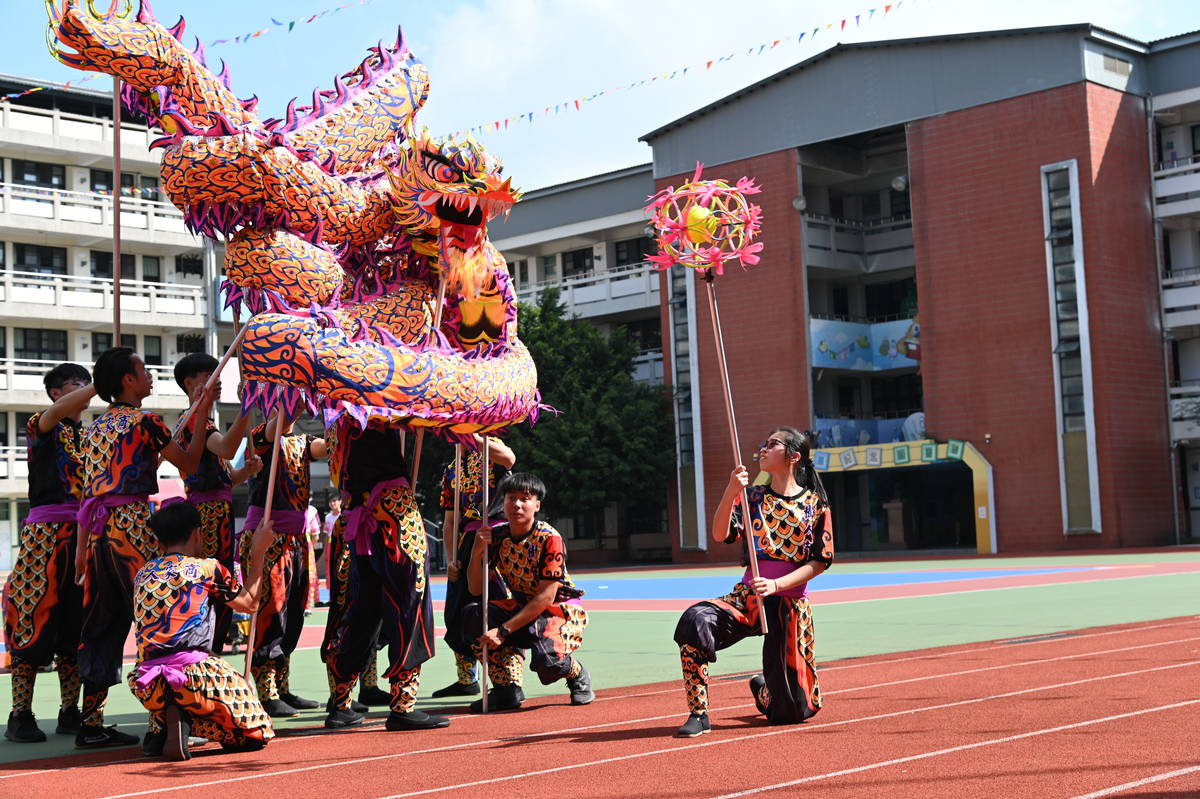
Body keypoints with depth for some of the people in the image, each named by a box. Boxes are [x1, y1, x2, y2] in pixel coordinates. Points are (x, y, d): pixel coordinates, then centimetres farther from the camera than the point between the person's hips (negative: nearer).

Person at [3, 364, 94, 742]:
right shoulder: (41, 426, 3)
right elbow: (58, 411, -21)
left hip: (84, 531, 6)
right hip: (47, 530, -6)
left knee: (78, 622, 5)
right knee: (36, 616, -8)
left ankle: (70, 712, 11)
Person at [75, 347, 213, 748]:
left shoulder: (95, 428, 16)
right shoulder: (144, 421, -6)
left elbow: (88, 493, 17)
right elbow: (188, 463, 2)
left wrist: (82, 548, 19)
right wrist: (200, 416, 10)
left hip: (98, 530, 7)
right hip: (134, 524, -7)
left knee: (104, 625, 9)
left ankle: (91, 723, 11)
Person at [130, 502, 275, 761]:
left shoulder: (142, 575, 17)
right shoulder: (208, 568, 5)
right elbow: (249, 603, 22)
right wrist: (258, 551, 32)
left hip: (147, 687, 5)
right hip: (193, 675, -5)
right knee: (253, 734, 9)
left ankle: (161, 725, 6)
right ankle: (183, 720, -12)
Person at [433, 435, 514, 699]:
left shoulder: (488, 449, 4)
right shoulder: (450, 471, 21)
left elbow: (509, 459, -23)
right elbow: (449, 521, 17)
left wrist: (472, 436, -22)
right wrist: (451, 558, 5)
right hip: (466, 542, 7)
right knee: (455, 615, 9)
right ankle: (466, 680, 21)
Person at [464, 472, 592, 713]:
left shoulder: (549, 539, -21)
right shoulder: (496, 537, -4)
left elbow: (546, 597, -24)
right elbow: (476, 589, -5)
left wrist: (504, 631, -27)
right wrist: (476, 551, -23)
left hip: (561, 609, -6)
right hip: (522, 607, 6)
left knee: (546, 662, -34)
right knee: (472, 614, -20)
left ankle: (577, 675, 4)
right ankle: (508, 690, -14)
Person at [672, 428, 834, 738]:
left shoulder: (815, 504, 2)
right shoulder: (752, 496, 7)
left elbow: (820, 562, -3)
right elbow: (720, 534, -9)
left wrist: (777, 585, -16)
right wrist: (731, 491, -24)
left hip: (791, 605, -1)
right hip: (747, 597, 1)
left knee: (792, 711, 3)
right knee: (695, 620, -33)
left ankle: (762, 688, 42)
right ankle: (698, 715, -20)